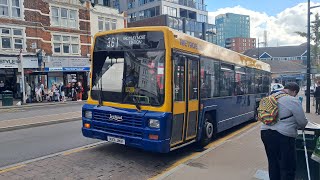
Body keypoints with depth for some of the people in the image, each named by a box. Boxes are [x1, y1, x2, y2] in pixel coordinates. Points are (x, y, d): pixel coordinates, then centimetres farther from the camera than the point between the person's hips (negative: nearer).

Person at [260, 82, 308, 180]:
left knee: (273, 164, 19)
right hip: (283, 136, -7)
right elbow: (302, 122, -4)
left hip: (265, 132, 7)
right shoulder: (293, 101, -9)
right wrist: (299, 126, 20)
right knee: (288, 168, 6)